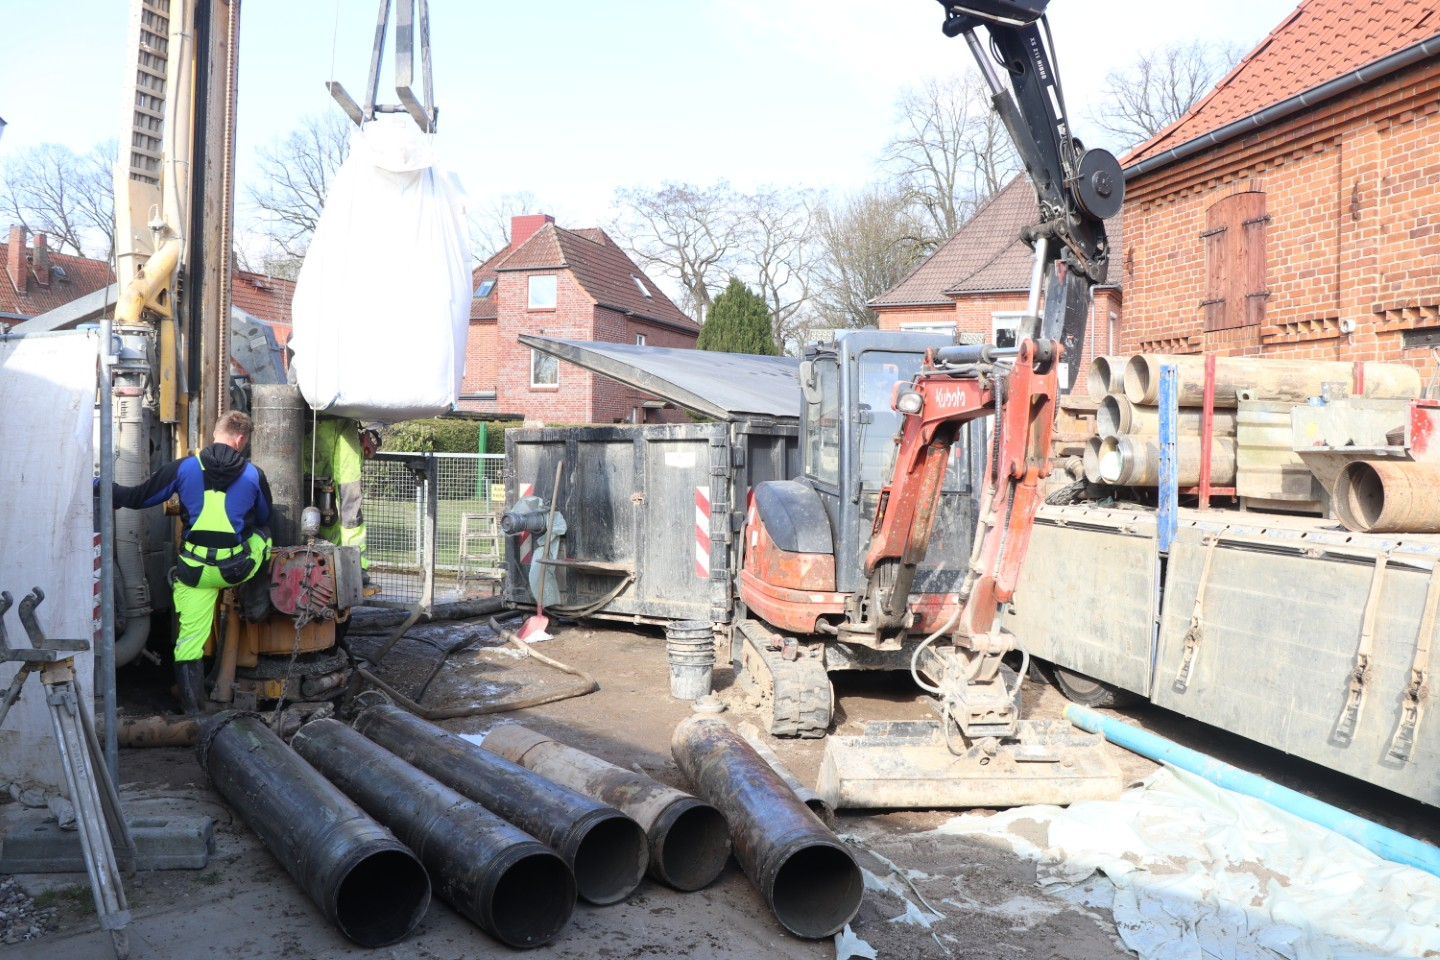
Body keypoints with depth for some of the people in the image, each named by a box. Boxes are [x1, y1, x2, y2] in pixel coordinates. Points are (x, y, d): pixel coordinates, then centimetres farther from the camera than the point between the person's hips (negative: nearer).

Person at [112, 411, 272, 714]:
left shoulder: (183, 468, -3)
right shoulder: (254, 475, -2)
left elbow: (138, 498, 3)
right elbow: (264, 518, 15)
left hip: (194, 569, 1)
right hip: (237, 568, 0)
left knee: (190, 636, 9)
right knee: (262, 535, 31)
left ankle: (193, 708, 13)